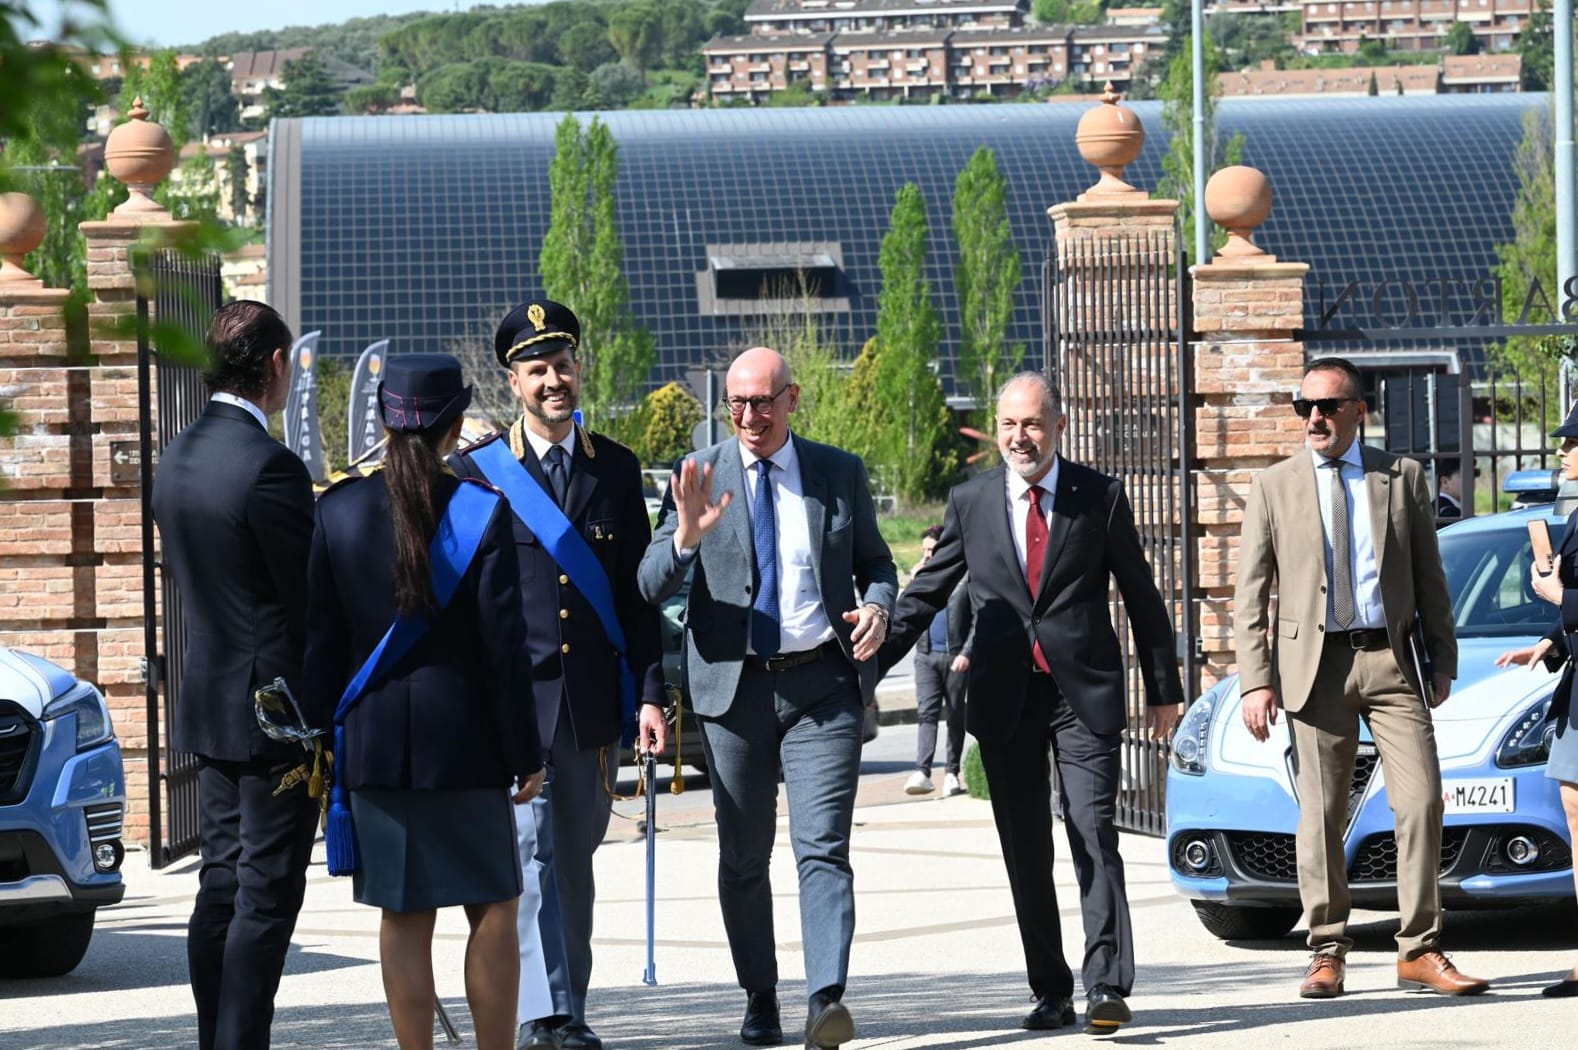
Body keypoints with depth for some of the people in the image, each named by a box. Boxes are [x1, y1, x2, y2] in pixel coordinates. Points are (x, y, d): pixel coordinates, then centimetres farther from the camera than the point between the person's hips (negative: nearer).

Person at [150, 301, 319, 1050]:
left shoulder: (177, 458, 7)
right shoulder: (268, 466, -20)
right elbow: (314, 597, -17)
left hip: (210, 702, 8)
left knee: (221, 887, 12)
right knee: (266, 897, -5)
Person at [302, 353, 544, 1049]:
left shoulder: (338, 509, -1)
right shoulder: (483, 512, -10)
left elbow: (321, 639, 2)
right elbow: (505, 645, -8)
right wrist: (525, 754, -1)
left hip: (373, 742, 3)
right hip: (464, 738, -3)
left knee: (404, 919, 7)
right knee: (493, 911, 7)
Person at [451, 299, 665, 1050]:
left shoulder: (616, 469, 10)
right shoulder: (476, 472, 1)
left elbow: (639, 593, 10)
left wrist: (651, 693, 4)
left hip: (594, 698, 3)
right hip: (509, 697, -3)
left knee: (576, 856, 11)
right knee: (530, 847, -13)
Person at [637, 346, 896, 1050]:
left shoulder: (840, 473, 8)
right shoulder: (699, 475, 3)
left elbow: (875, 562, 19)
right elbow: (651, 588, -3)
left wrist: (878, 606, -4)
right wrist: (684, 538, -24)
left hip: (823, 682, -1)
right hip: (734, 684, 1)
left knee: (823, 847, -12)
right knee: (742, 858, 7)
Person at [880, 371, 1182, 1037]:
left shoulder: (1100, 498, 2)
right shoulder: (970, 502, 7)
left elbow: (1141, 598, 7)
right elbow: (924, 594, 13)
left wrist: (1164, 690, 7)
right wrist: (869, 663, 5)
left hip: (1084, 693, -3)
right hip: (1004, 699, 3)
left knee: (1094, 837, -12)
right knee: (1026, 853, 6)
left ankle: (1107, 988, -15)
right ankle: (1050, 992, 13)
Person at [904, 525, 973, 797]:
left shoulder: (965, 577, 2)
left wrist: (966, 653, -12)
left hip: (956, 657, -2)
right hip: (927, 655, 2)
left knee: (956, 715, 5)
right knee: (926, 712, -11)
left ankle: (952, 773, 12)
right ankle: (922, 772, -21)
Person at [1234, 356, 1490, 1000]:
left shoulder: (1403, 479, 10)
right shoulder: (1273, 487, 7)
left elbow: (1429, 578, 13)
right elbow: (1250, 594, 5)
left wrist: (1443, 659, 5)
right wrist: (1256, 681, -4)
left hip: (1392, 662, 1)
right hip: (1314, 663, -1)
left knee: (1421, 801, -7)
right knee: (1320, 818, 1)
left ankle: (1420, 952, -1)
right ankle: (1327, 955, 9)